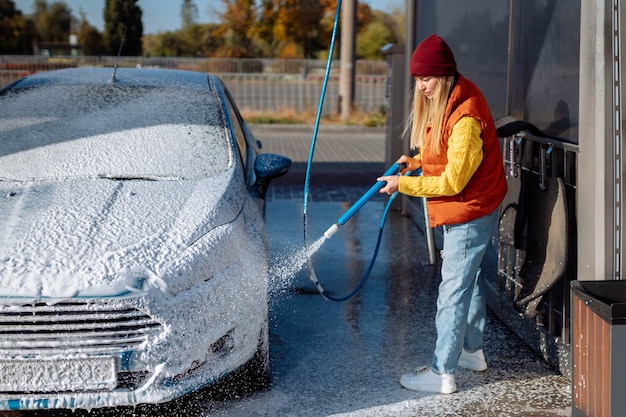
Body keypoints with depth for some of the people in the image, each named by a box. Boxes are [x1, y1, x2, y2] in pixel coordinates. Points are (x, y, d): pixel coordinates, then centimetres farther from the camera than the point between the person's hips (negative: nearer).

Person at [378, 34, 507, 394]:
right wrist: (416, 161, 3)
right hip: (468, 211, 11)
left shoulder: (465, 117, -28)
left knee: (453, 291, -5)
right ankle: (473, 351, 37)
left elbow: (453, 181, -25)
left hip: (470, 213, -11)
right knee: (470, 279, 22)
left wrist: (404, 185, -18)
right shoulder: (442, 104, 4)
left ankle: (443, 373, 2)